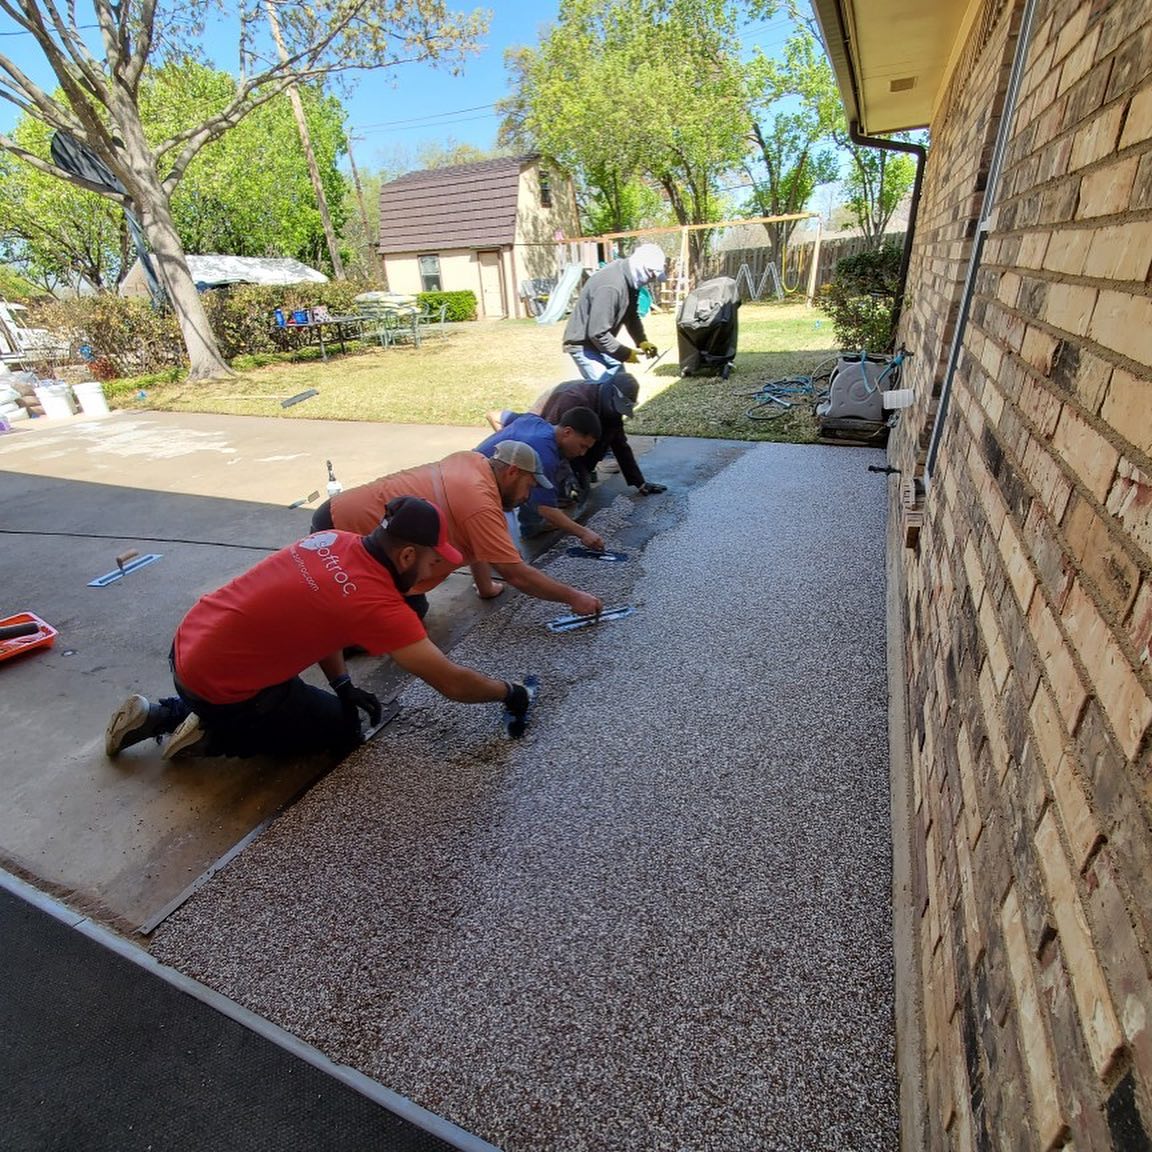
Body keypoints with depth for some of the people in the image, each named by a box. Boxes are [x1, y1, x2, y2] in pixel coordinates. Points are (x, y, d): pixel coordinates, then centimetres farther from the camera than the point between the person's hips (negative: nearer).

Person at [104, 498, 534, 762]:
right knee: (345, 731, 7)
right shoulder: (376, 603, -27)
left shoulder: (333, 540, -4)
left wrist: (343, 686, 6)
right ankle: (213, 734, 4)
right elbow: (452, 683, -22)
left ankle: (164, 713, 25)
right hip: (219, 683, -7)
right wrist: (508, 692, -5)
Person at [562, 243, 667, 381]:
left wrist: (642, 341, -6)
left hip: (601, 341, 10)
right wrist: (625, 353, -22)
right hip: (583, 344, -10)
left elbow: (632, 315, 11)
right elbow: (597, 333, -32)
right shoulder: (611, 286, -32)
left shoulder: (630, 278, -2)